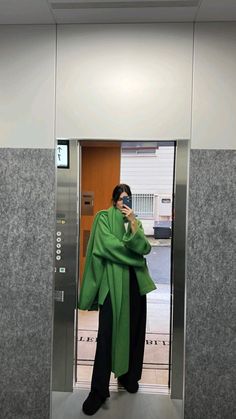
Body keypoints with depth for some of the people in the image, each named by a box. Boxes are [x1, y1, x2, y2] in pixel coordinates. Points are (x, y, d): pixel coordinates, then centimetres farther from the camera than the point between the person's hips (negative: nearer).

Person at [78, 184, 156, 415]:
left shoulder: (136, 222, 14)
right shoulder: (103, 217, 2)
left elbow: (145, 248, -2)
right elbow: (109, 246, -11)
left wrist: (133, 223, -13)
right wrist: (134, 252, -3)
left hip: (134, 280, 4)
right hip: (112, 280, -4)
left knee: (133, 329, 10)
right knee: (107, 332, -4)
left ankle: (129, 375, 29)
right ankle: (99, 389, 7)